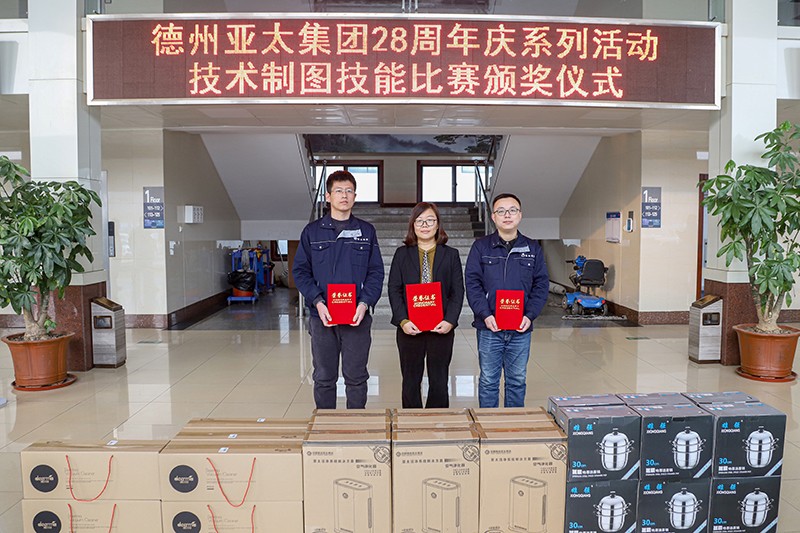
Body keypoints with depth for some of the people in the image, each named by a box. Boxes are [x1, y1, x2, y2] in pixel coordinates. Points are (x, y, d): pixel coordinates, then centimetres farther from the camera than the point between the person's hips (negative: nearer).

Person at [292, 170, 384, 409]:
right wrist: (317, 302, -12)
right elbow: (300, 271, 2)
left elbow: (376, 272, 4)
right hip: (322, 317, 0)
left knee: (356, 378, 9)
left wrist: (365, 303, -11)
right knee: (324, 378, 10)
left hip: (357, 317, 0)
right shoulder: (312, 231, 5)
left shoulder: (366, 231, 7)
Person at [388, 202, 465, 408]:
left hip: (441, 328, 0)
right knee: (410, 381, 9)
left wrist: (450, 320, -11)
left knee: (439, 382, 7)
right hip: (409, 328, 0)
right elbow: (394, 289, 1)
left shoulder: (451, 254, 6)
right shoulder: (402, 254, 6)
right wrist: (402, 320, -11)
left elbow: (458, 291, 2)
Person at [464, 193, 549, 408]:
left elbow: (541, 284, 5)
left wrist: (530, 315, -8)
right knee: (488, 380, 8)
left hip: (521, 329, 2)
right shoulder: (481, 246, 1)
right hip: (489, 327, -2)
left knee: (517, 380, 13)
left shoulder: (532, 248, 7)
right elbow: (472, 283, -4)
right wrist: (485, 314, -15)